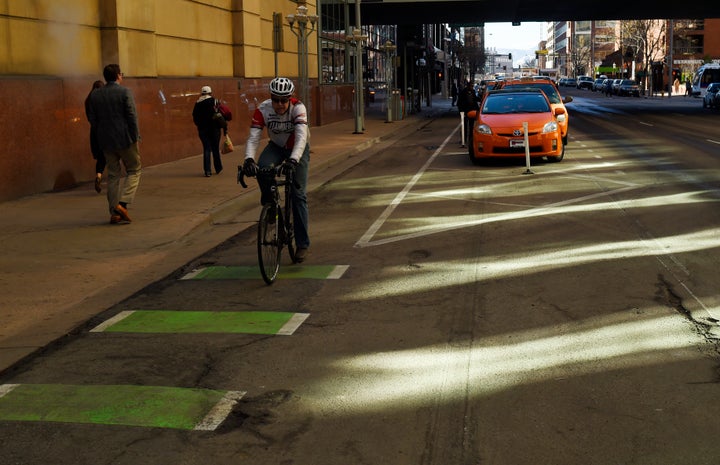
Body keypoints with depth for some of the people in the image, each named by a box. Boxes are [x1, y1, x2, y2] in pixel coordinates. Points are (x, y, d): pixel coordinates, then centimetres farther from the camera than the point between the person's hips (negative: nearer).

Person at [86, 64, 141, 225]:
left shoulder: (95, 95, 6)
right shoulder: (125, 92, -9)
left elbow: (92, 119, 7)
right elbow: (132, 117, -13)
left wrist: (102, 133, 16)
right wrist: (136, 138, -7)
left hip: (106, 141, 5)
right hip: (125, 139, -5)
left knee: (113, 175, 11)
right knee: (134, 170, 8)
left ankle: (114, 213, 10)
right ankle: (122, 203, -11)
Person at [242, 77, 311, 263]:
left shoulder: (298, 108, -31)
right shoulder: (262, 110, -25)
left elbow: (301, 137, -42)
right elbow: (253, 138, -31)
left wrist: (293, 160, -59)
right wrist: (249, 159, -51)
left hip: (297, 149, -2)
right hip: (276, 147, 2)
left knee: (298, 195, -11)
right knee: (262, 168, -33)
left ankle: (302, 244, -3)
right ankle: (269, 204, -4)